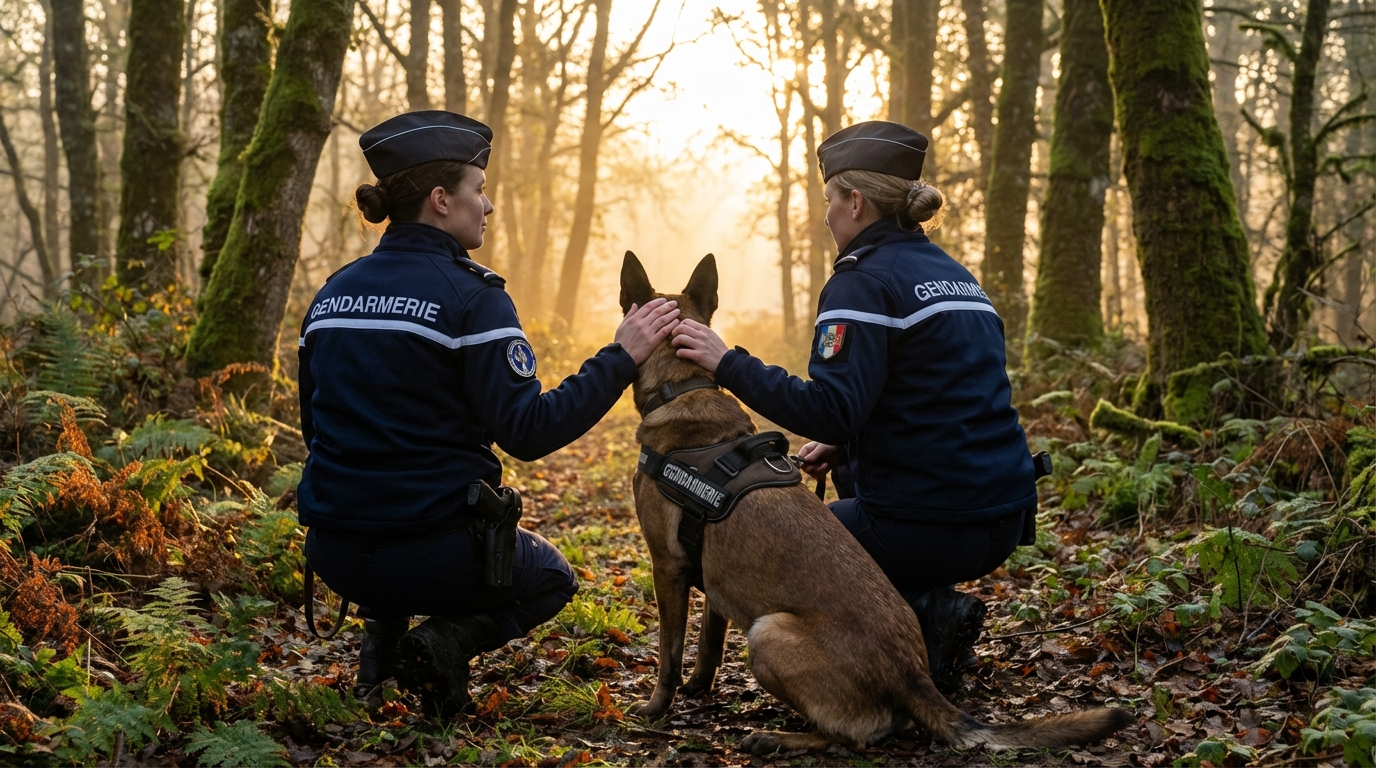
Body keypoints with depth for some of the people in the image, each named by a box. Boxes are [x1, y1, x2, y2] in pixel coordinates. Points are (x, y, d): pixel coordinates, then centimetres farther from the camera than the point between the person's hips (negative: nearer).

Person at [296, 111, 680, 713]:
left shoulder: (332, 293, 7)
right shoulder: (468, 296, -14)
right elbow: (528, 431, -18)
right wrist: (621, 358, -11)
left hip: (333, 552, 6)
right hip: (428, 554, -6)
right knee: (551, 578, 25)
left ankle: (383, 628, 14)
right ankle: (448, 640, -3)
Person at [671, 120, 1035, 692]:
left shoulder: (866, 280, -11)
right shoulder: (955, 275, 16)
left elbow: (830, 411, -22)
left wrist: (728, 364, -17)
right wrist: (844, 442, 17)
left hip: (930, 527, -9)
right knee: (846, 473, 32)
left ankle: (924, 619, -4)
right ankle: (931, 606, 15)